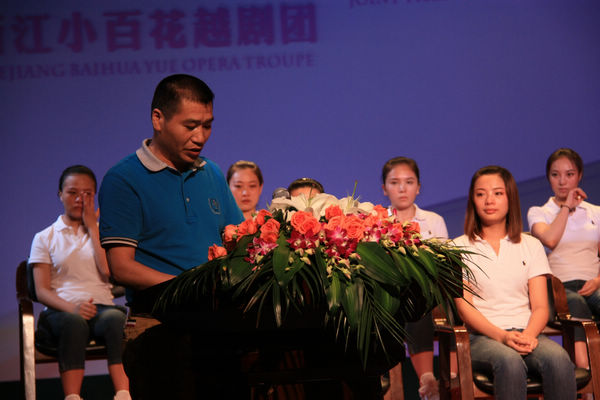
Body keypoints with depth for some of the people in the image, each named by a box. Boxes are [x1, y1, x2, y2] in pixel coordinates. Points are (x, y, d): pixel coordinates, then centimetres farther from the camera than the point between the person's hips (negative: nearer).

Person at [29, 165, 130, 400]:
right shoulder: (45, 238, 17)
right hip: (61, 311, -1)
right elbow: (42, 290, 3)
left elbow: (109, 272, 0)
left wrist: (92, 226, 4)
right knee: (75, 321, -39)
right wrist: (72, 307, -18)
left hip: (101, 307, 1)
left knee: (116, 318, -36)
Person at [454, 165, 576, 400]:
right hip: (481, 337, -2)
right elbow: (464, 307, 0)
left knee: (559, 359, -33)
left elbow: (540, 307, 9)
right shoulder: (459, 248, 11)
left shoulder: (531, 246, 18)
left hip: (526, 333, 2)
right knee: (510, 362, -38)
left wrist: (529, 334, -14)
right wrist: (502, 336, -17)